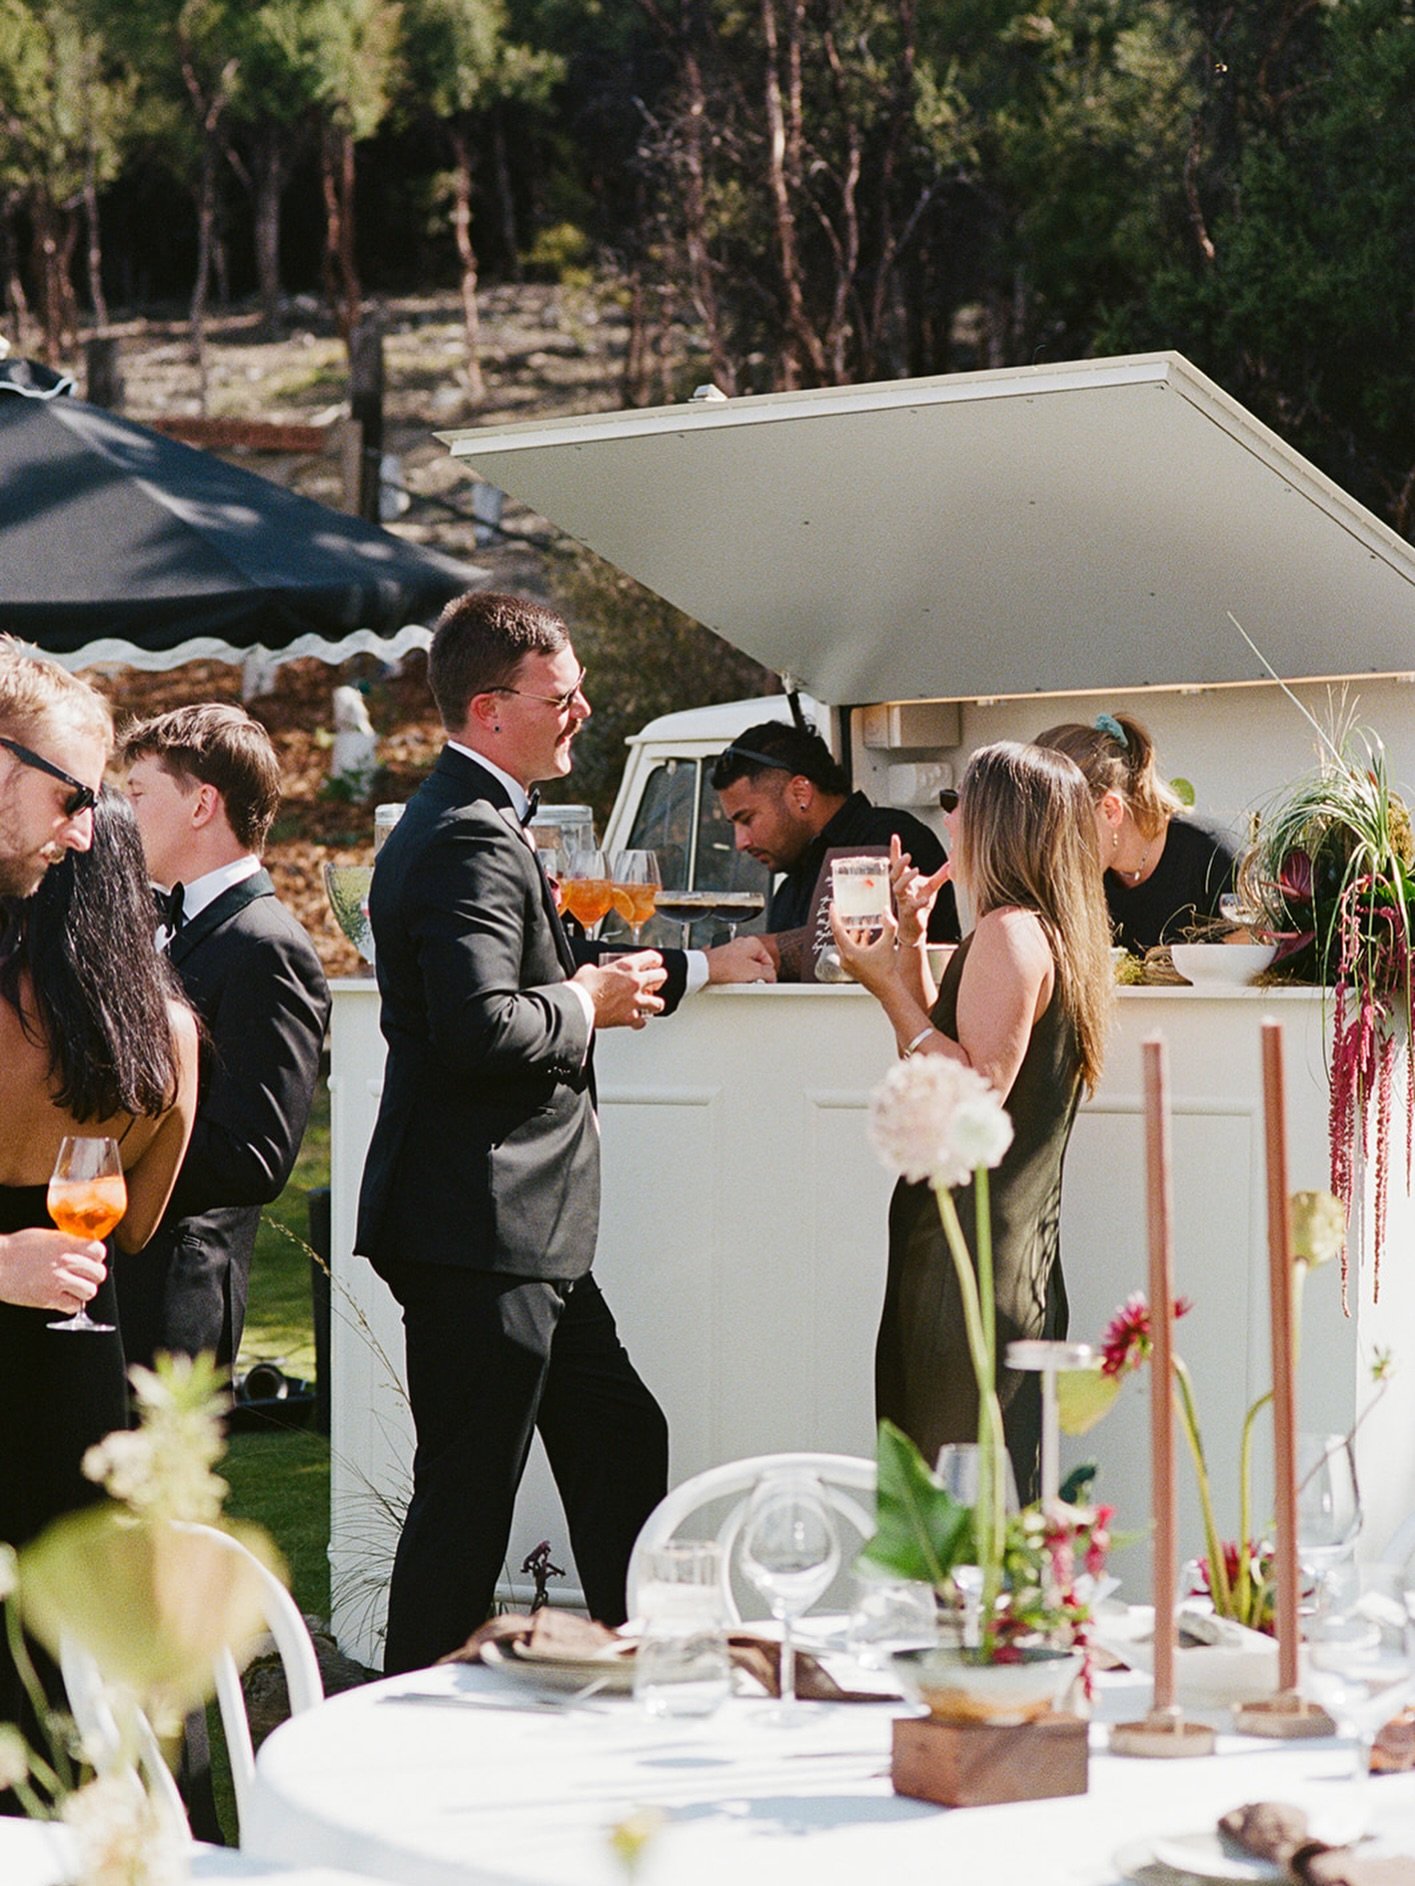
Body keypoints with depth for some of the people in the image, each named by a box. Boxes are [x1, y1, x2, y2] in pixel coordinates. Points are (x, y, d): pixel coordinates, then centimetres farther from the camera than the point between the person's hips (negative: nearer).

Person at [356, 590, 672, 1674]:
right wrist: (585, 1004, -13)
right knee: (467, 1500, -4)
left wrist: (613, 978, 12)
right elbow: (481, 1026, -30)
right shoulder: (471, 842, -18)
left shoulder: (476, 823, 17)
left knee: (621, 1442, 18)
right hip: (479, 1231, -11)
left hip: (527, 1234, 11)